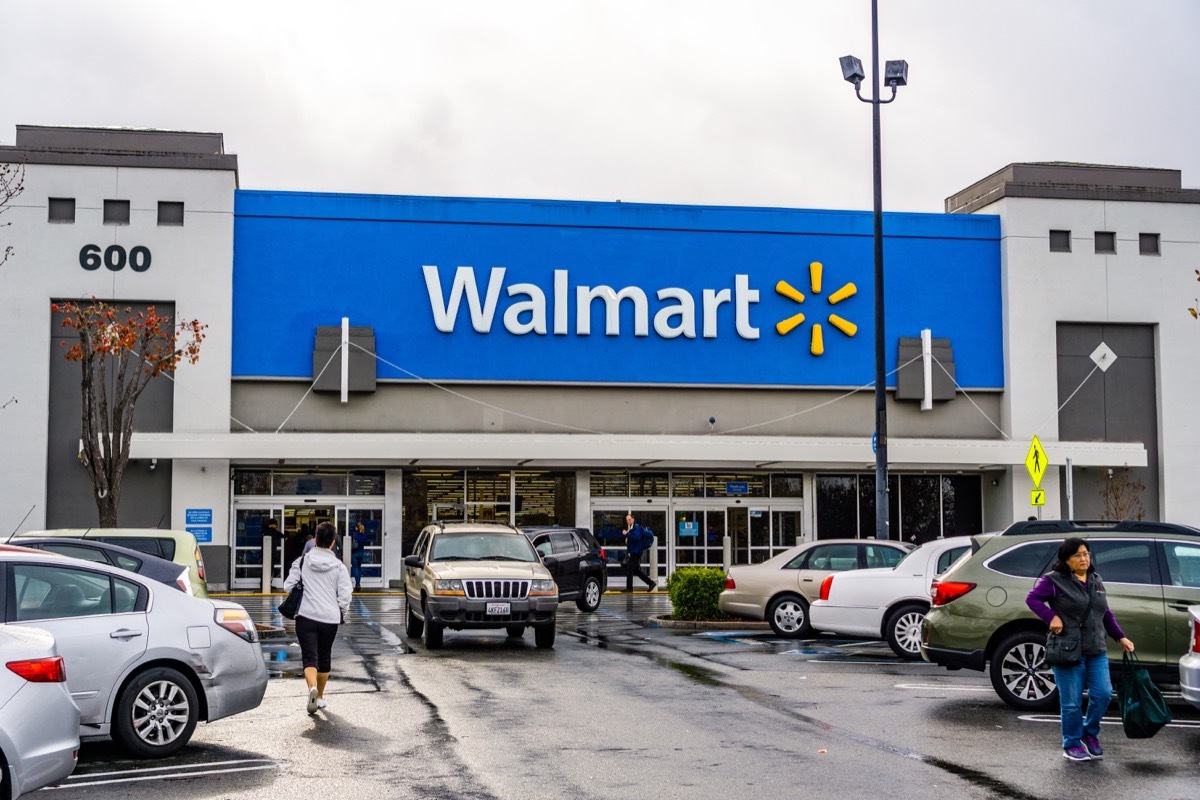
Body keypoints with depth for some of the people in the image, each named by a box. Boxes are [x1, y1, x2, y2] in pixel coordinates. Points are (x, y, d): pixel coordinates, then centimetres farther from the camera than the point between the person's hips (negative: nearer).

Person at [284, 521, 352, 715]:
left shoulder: (301, 562, -1)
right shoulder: (339, 567, -2)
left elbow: (288, 586, -2)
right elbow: (345, 597, -6)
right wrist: (341, 614, 12)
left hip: (306, 616, -1)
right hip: (330, 618, 1)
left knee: (310, 657, -4)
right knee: (324, 658, 18)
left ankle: (312, 688, -32)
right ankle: (320, 697, 28)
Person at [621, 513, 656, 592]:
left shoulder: (636, 527, -12)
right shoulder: (629, 528, 18)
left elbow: (636, 537, -28)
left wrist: (627, 534, -25)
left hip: (636, 552, -10)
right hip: (631, 552, 10)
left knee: (629, 570, -6)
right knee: (636, 570, 12)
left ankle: (629, 588, 0)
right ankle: (651, 583, 16)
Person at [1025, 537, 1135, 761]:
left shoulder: (1096, 581, 14)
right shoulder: (1055, 581, -6)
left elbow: (1106, 614, 20)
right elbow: (1032, 598, -7)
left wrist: (1121, 637, 15)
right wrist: (1051, 617, -18)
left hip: (1096, 651, 6)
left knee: (1103, 694, 0)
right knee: (1072, 702, -1)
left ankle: (1090, 733, 25)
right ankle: (1072, 745, 15)